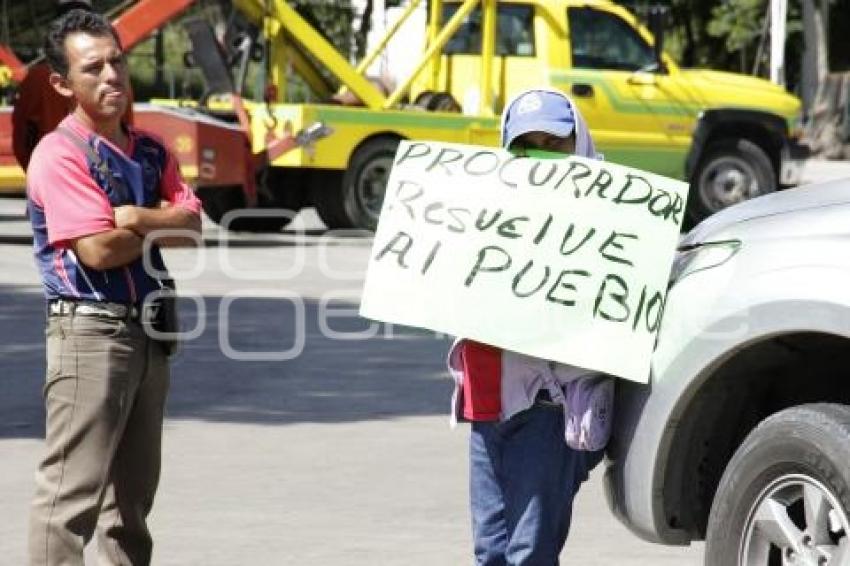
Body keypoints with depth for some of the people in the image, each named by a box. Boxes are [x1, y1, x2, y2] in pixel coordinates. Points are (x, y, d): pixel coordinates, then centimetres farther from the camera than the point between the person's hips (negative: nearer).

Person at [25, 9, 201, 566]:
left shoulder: (151, 151, 13)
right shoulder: (60, 154, -12)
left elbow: (193, 226, 2)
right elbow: (99, 250, -19)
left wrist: (139, 218, -17)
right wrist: (163, 225, -2)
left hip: (148, 331, 8)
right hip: (90, 330, -8)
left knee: (133, 493, 16)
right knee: (72, 491, -11)